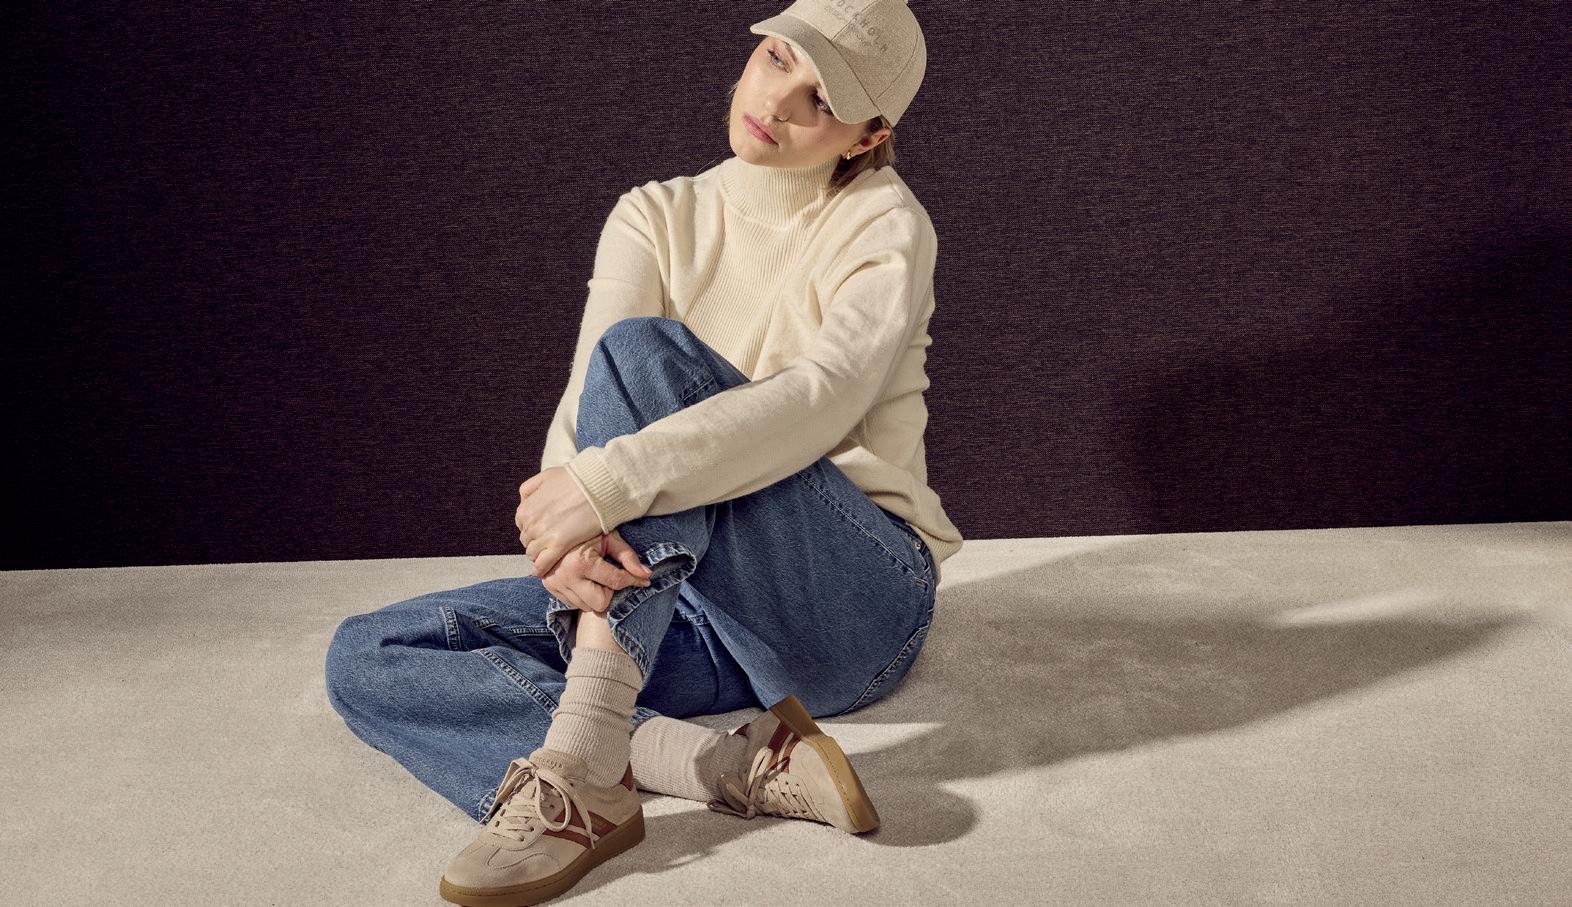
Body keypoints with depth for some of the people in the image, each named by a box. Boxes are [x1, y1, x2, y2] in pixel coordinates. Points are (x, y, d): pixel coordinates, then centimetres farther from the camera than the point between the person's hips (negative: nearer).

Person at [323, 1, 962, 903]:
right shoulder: (657, 219, 7)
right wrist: (565, 529, -31)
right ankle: (741, 768, -26)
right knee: (367, 657, -10)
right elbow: (587, 406, -9)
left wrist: (606, 483, -35)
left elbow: (821, 399, -25)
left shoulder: (883, 221, -5)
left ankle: (585, 769, -36)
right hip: (692, 604, 6)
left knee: (643, 352, -27)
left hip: (859, 601, -5)